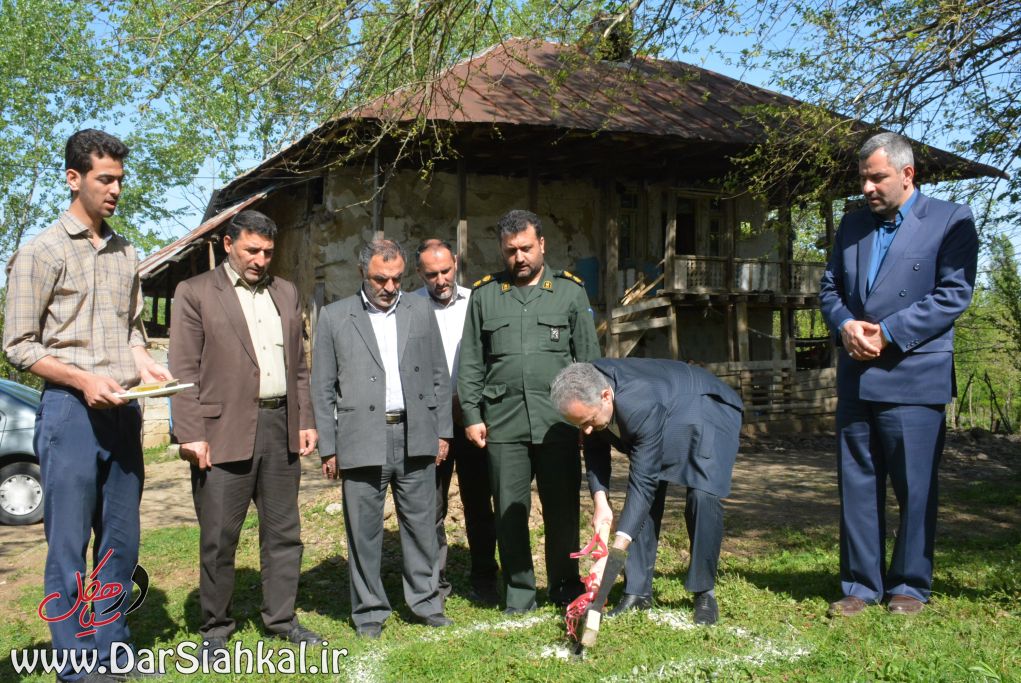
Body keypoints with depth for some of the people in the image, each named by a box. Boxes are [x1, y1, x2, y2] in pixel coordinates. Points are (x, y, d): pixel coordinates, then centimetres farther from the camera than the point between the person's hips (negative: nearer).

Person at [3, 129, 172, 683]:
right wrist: (83, 380, -17)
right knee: (68, 548, 0)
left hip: (122, 412, 6)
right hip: (70, 410, -6)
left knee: (121, 543, 11)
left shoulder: (126, 255, 13)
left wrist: (143, 363, 1)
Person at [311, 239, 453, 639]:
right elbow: (323, 389, 3)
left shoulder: (420, 312, 10)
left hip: (415, 437, 2)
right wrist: (328, 448, -1)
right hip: (362, 439, -2)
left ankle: (425, 600, 23)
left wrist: (442, 431, 7)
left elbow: (439, 376, 13)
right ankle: (369, 610, 19)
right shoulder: (335, 318, 3)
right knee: (364, 530, 5)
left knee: (421, 524, 9)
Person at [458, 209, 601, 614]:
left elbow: (588, 357, 8)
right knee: (510, 510, 6)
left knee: (562, 507, 5)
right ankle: (519, 591, 19)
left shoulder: (569, 291, 7)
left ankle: (564, 586, 23)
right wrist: (472, 415, 3)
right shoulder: (484, 295, 9)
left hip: (558, 419, -1)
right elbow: (470, 362, 9)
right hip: (503, 421, 1)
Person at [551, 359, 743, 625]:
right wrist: (599, 500, -21)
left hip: (708, 412, -7)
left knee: (703, 496, -21)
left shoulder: (641, 404, -44)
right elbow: (595, 449, -7)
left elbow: (643, 480, -40)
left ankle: (705, 592, -5)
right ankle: (637, 592, 4)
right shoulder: (586, 388, -23)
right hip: (665, 423, 7)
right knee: (643, 500, -4)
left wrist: (619, 546, -41)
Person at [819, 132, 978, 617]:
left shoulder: (951, 221, -1)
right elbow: (829, 287, 15)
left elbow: (954, 293, -10)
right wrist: (844, 326, -7)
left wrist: (887, 332, -15)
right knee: (856, 485, 8)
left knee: (915, 488, 3)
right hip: (856, 377, 5)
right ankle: (861, 585, 17)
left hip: (913, 378, -5)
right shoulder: (852, 225, 15)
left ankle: (910, 586, 17)